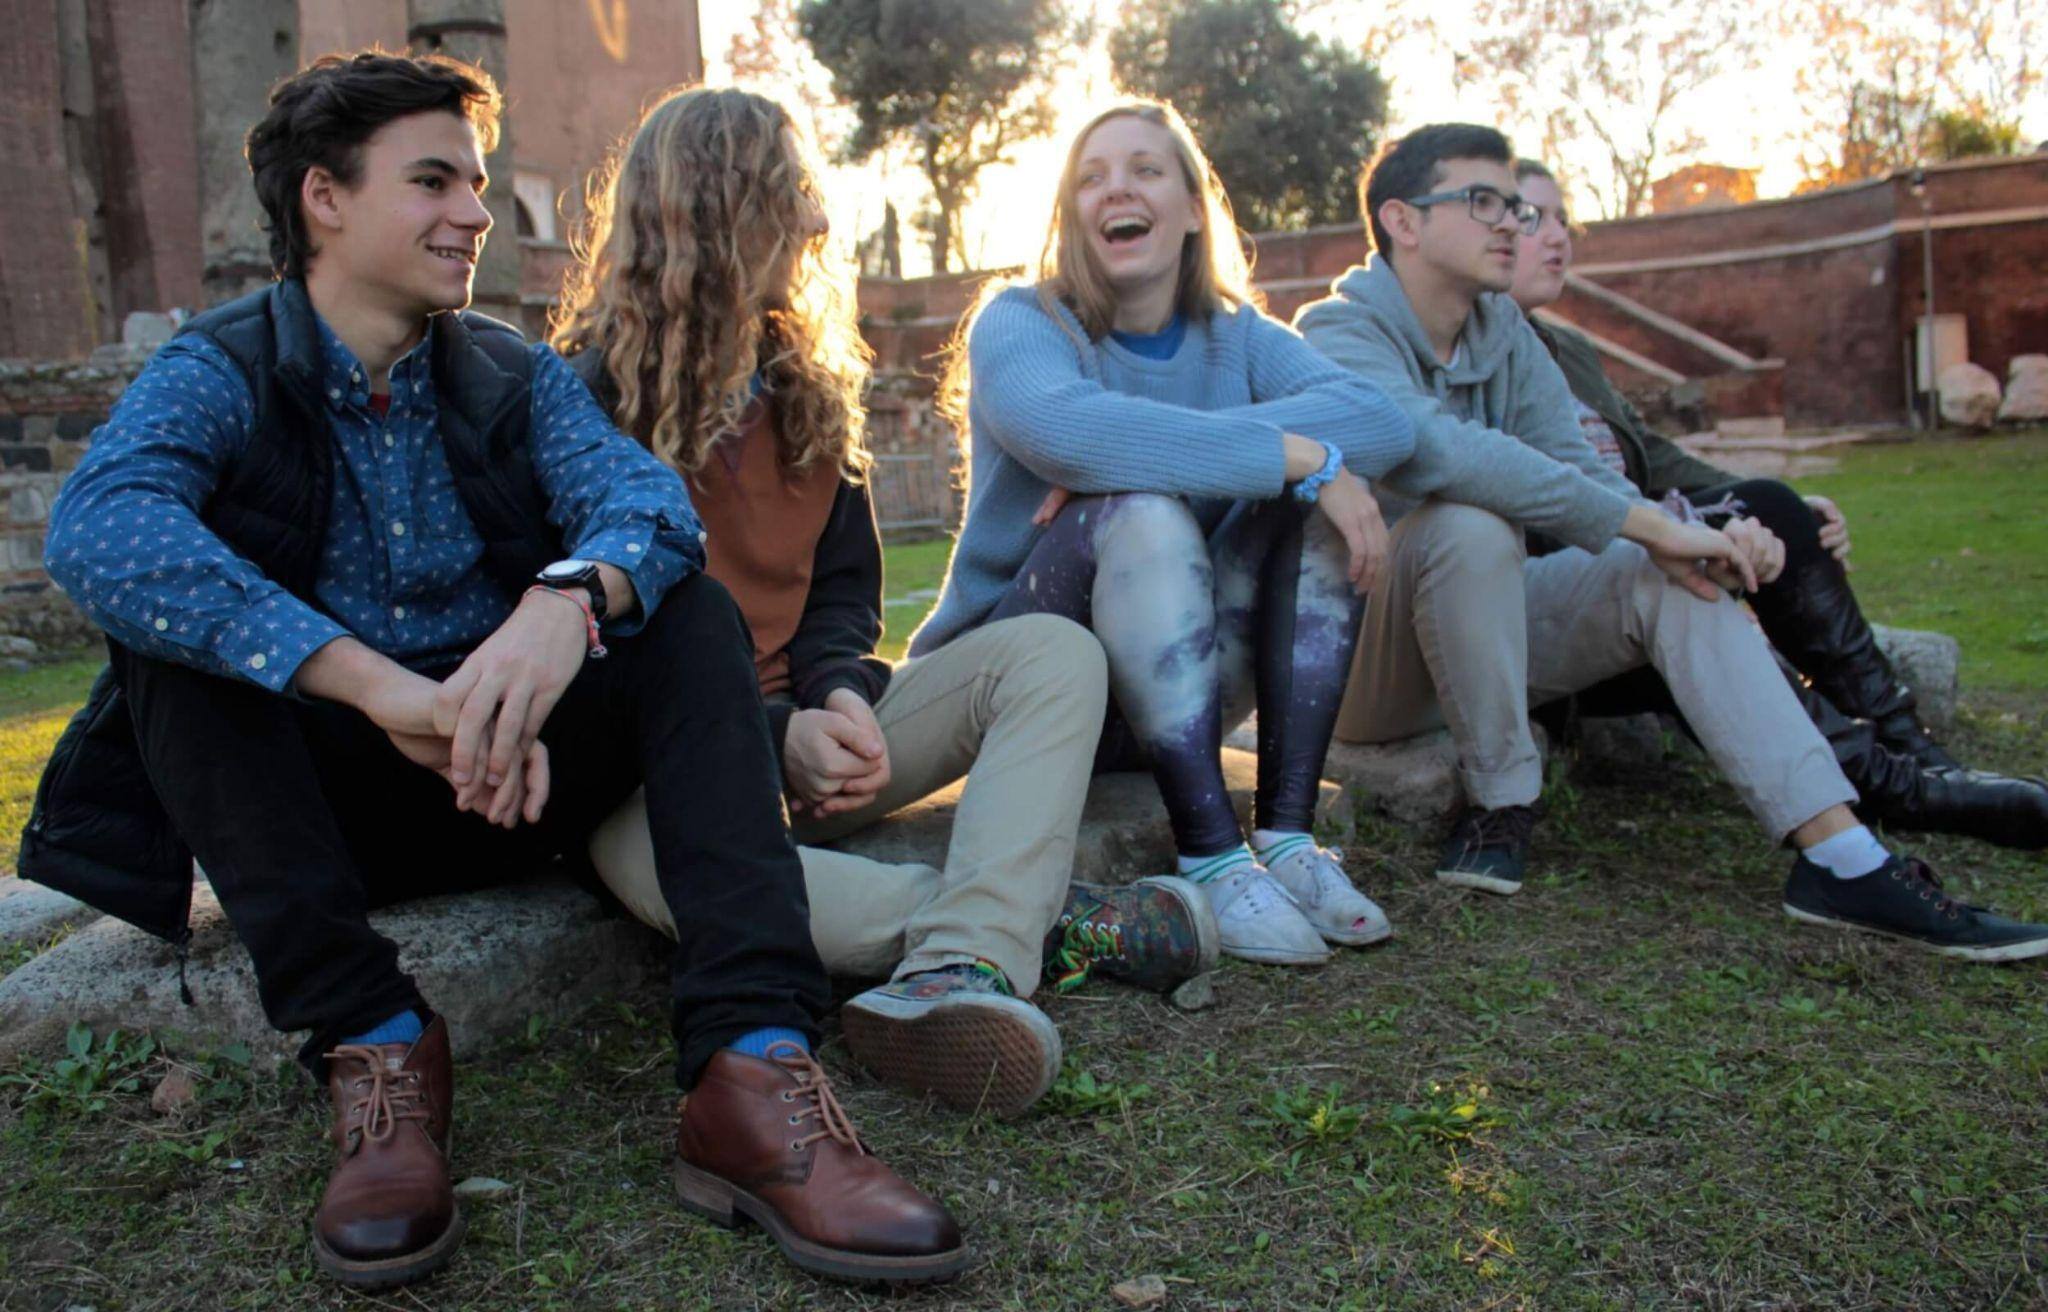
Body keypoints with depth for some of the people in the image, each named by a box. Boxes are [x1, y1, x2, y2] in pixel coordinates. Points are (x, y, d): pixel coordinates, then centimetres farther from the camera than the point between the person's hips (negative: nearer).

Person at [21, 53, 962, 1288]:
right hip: (314, 801, -2)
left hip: (517, 776, 2)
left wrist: (570, 600, -41)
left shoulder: (518, 375, 4)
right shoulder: (220, 373, -5)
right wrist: (385, 689, -40)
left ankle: (754, 1069, -35)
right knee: (168, 618, -24)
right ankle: (373, 1039, -27)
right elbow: (98, 528, -28)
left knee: (692, 608, -19)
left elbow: (643, 496, -16)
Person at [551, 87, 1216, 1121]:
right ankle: (1041, 920, -32)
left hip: (803, 727, 6)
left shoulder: (804, 387, 12)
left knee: (1052, 652, -13)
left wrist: (840, 695, -11)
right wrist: (770, 735, -23)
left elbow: (844, 584, 12)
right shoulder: (589, 402, -7)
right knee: (661, 860, -41)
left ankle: (962, 963, -39)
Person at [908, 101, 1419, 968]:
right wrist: (1298, 454, -32)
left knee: (1325, 494, -15)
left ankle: (1287, 837, -20)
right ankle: (1212, 858, -31)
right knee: (1141, 512, -31)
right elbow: (1070, 428, -33)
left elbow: (1380, 420, -17)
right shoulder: (1018, 324, -6)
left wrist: (1156, 448, -29)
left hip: (1175, 691, 4)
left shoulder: (1236, 337, 6)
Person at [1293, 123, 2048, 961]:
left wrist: (1684, 533, -18)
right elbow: (1439, 450, -34)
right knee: (1469, 524, -33)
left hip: (1478, 622, 7)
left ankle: (1844, 859, -18)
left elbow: (1581, 472, 3)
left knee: (1669, 576, -11)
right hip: (1361, 650, -7)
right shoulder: (1339, 334, -15)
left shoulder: (1503, 331, 9)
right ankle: (1501, 797, -16)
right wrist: (1648, 523, -32)